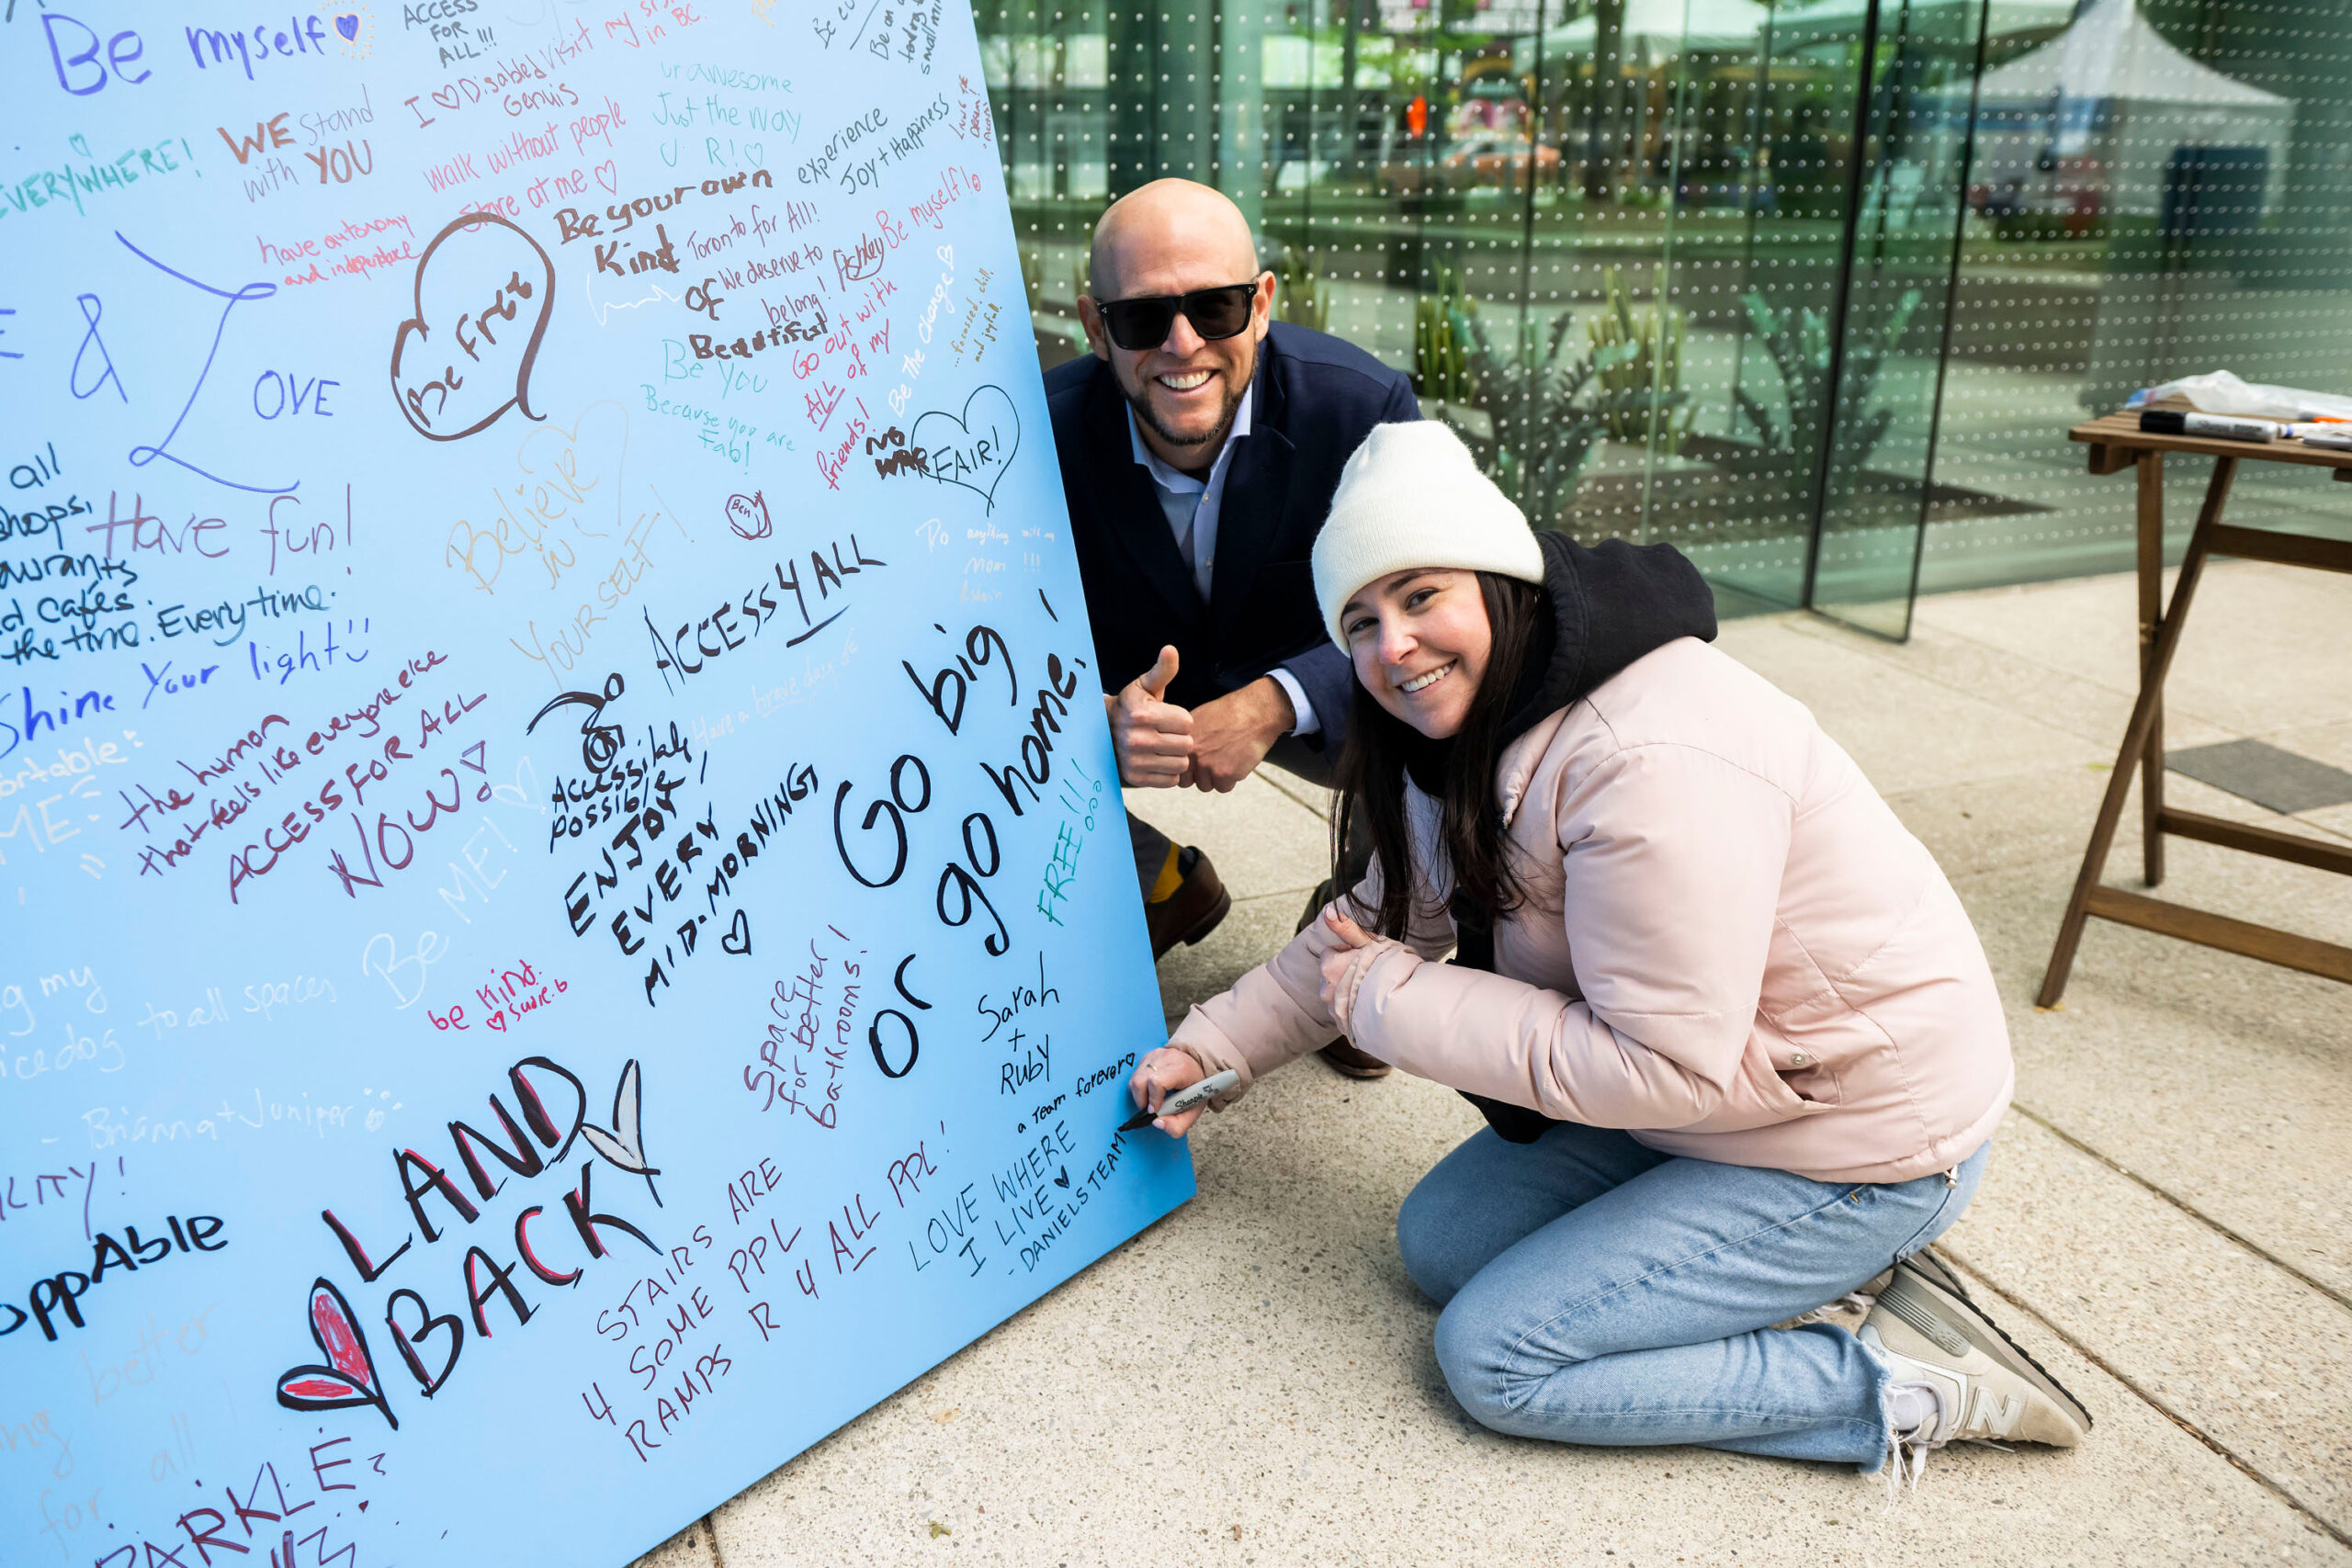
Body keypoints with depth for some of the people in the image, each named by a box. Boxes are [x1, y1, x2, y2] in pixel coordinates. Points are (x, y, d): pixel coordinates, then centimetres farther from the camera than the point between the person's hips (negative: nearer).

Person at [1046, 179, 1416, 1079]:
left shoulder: (1361, 405, -24)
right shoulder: (1046, 432, -22)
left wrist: (1276, 703, -42)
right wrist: (1102, 722, -46)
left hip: (1309, 705, -1)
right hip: (1133, 698, 2)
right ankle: (1165, 890, 12)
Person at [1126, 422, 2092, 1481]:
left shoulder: (1650, 764, -32)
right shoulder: (1475, 734, 0)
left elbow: (1664, 1066, -30)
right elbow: (1378, 924, 11)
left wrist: (1397, 1004, -23)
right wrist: (1214, 1047, 4)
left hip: (1860, 1144, -9)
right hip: (1707, 1080, 10)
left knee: (1494, 1357, -10)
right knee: (1440, 1247, 9)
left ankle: (1902, 1392, -2)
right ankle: (1800, 1261, 11)